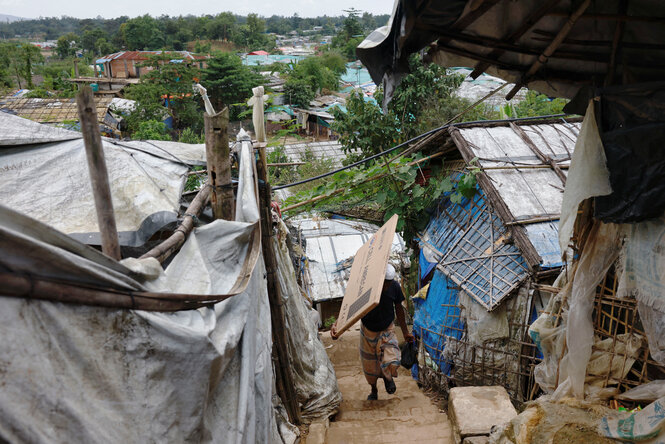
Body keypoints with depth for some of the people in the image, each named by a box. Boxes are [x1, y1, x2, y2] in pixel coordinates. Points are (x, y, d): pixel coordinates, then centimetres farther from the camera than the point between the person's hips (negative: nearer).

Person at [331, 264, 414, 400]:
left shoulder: (394, 287, -19)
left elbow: (398, 308, -1)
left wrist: (405, 332, 9)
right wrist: (337, 325, -39)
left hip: (387, 330, 0)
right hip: (368, 331, 0)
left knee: (391, 363, -18)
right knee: (370, 366, 13)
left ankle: (387, 377, 21)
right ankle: (373, 390, 45)